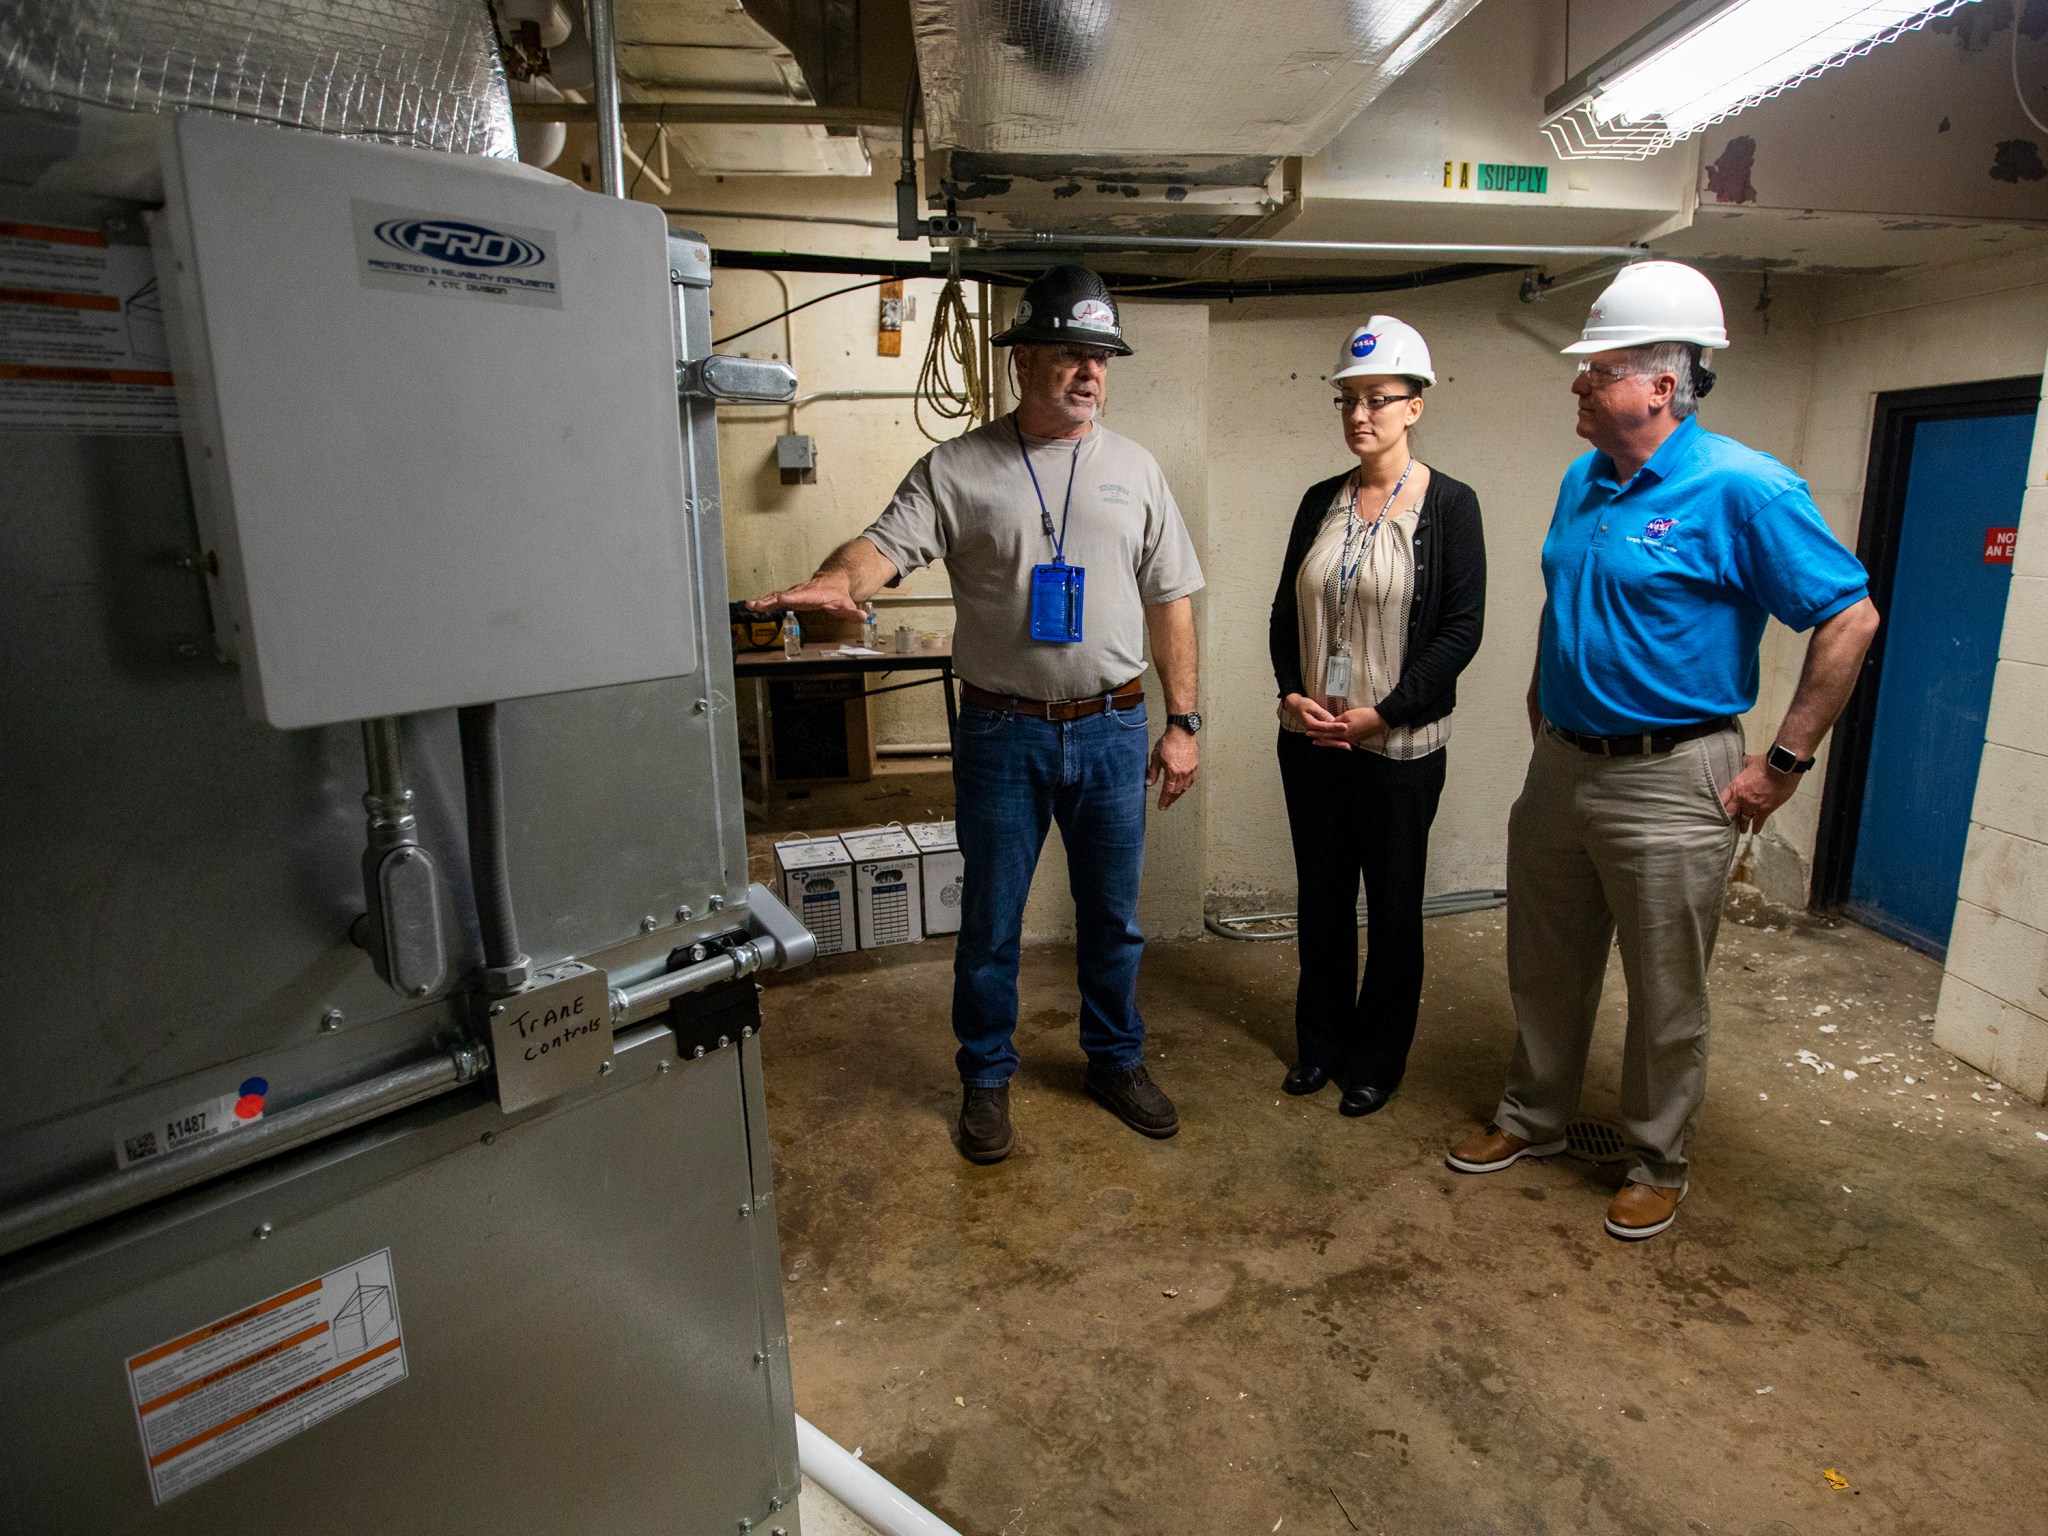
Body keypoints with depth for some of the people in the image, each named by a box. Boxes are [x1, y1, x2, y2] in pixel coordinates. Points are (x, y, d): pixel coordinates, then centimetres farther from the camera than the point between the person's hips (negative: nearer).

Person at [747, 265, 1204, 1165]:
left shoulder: (1133, 469, 7)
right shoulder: (959, 469, -1)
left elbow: (1169, 602, 8)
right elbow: (888, 541, -16)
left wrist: (1181, 723, 5)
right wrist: (839, 580, -40)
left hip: (1113, 729, 3)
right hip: (1002, 733, -2)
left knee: (1112, 914, 15)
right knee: (991, 920, 10)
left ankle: (1116, 1062, 36)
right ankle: (986, 1079, 30)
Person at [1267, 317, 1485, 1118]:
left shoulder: (1448, 504, -6)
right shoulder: (1321, 500, 7)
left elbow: (1461, 629, -9)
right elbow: (1286, 609, 9)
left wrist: (1383, 713, -16)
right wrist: (1292, 691, -7)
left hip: (1399, 745, -4)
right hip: (1311, 738, 4)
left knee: (1393, 904, 9)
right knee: (1321, 895, 14)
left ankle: (1377, 1062, 26)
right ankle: (1320, 1042, 32)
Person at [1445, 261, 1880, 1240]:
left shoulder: (1741, 488, -14)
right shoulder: (1584, 481, 7)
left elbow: (1850, 619, -13)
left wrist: (1783, 764, -13)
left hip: (1668, 782, -7)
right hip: (1559, 768, 7)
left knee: (1666, 996, 9)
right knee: (1545, 970, 18)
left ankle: (1657, 1165, 29)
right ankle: (1533, 1118, 38)